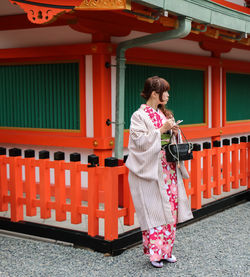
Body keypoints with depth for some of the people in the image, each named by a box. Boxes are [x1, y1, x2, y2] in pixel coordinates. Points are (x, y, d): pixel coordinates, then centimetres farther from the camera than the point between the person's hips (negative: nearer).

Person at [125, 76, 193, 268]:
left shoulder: (165, 114, 14)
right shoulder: (139, 116, -7)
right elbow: (140, 141, -16)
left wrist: (175, 132, -2)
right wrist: (161, 130, -18)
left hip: (169, 168, 7)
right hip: (151, 170, -7)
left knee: (171, 208, 6)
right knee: (153, 210, -4)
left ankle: (167, 250, 17)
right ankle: (155, 252, 5)